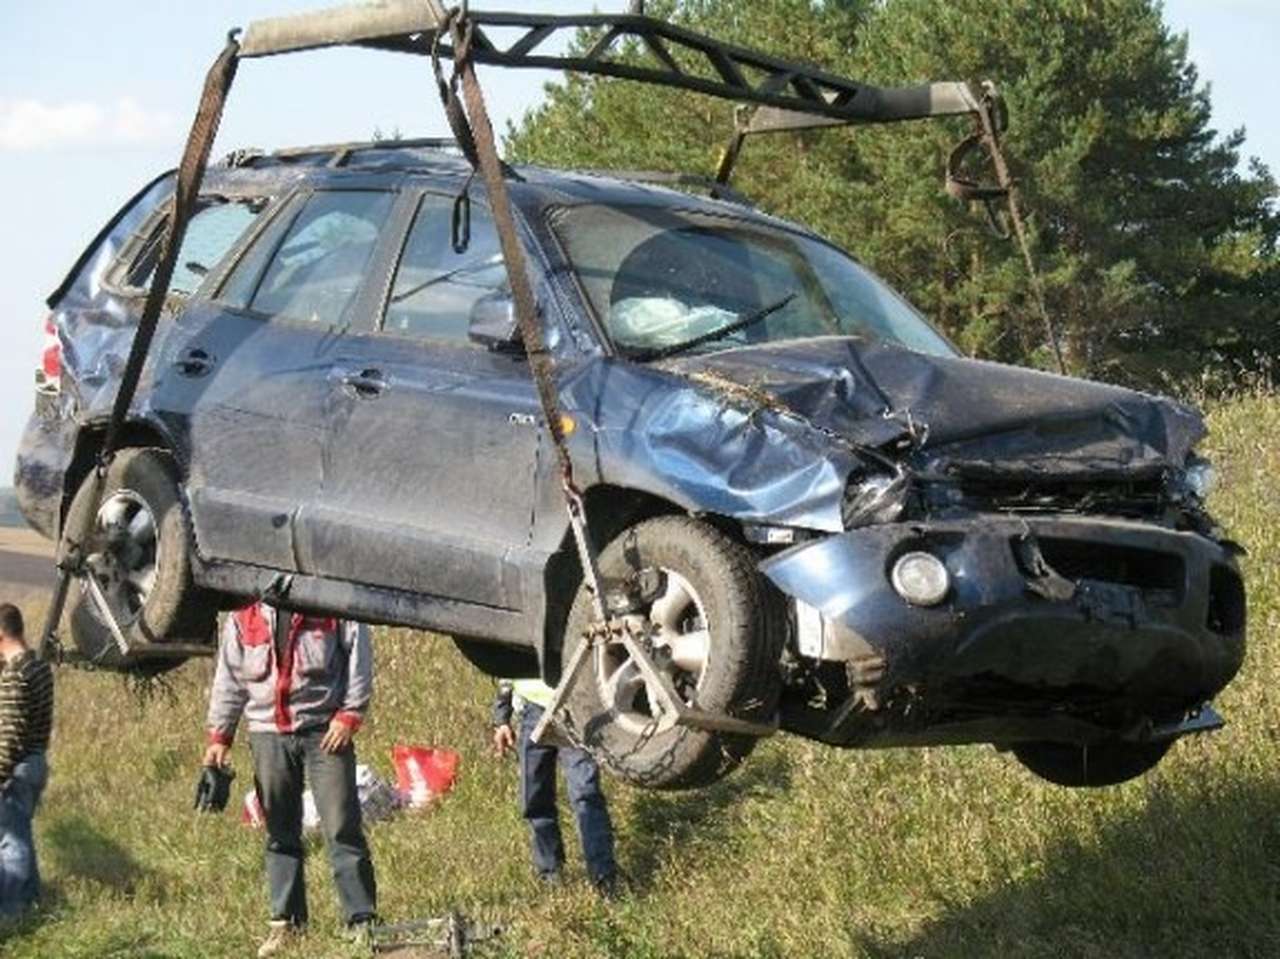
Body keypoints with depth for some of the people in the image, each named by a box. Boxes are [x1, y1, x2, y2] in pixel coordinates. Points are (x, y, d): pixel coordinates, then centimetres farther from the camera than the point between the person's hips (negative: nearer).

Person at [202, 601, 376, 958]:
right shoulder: (243, 617, 9)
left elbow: (358, 654, -1)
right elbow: (229, 678, 14)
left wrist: (350, 714, -7)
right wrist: (219, 735, 11)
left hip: (324, 729, -3)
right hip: (269, 732, 3)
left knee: (342, 828, -7)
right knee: (280, 833, 7)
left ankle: (361, 920, -2)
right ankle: (286, 921, 15)